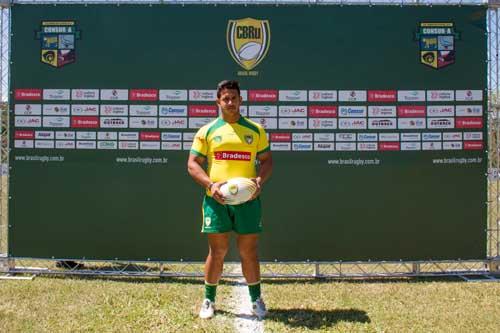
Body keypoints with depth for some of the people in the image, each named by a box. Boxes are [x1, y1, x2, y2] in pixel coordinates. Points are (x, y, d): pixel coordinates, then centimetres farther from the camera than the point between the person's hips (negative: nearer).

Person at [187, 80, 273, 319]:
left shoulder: (256, 130, 9)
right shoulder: (206, 131, 5)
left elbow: (267, 160, 10)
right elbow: (193, 164, 3)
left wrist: (260, 179, -10)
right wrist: (210, 184, -13)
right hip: (216, 200, -1)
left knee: (249, 251, 7)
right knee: (217, 251, 5)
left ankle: (256, 300, 23)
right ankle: (209, 300, 23)